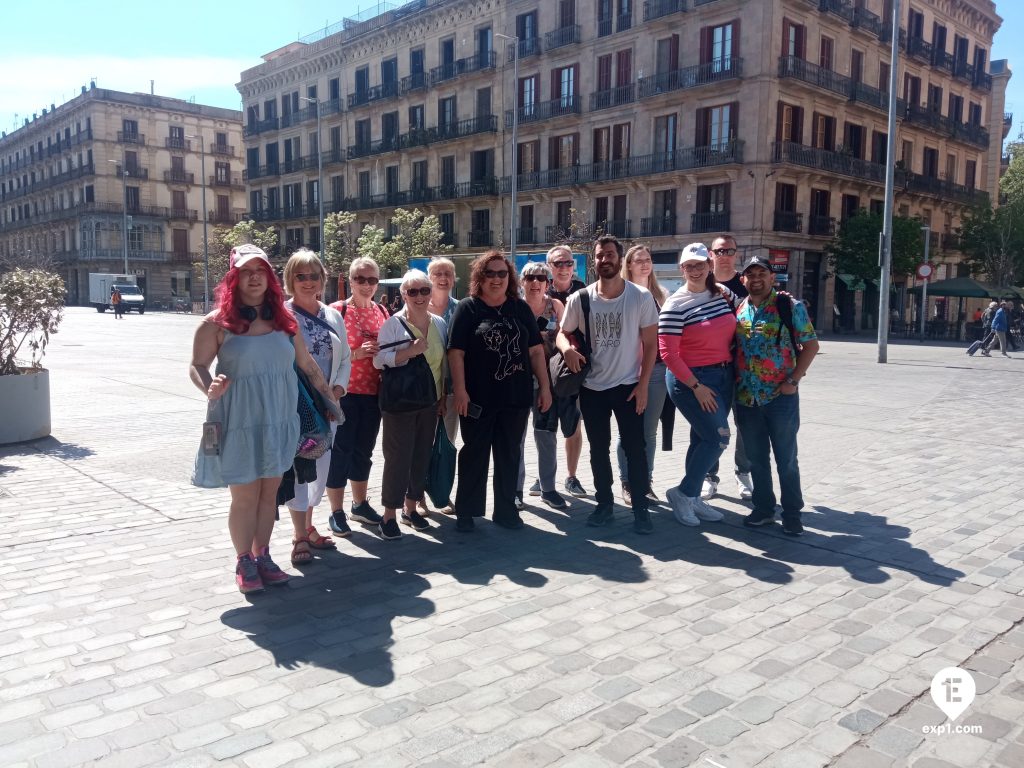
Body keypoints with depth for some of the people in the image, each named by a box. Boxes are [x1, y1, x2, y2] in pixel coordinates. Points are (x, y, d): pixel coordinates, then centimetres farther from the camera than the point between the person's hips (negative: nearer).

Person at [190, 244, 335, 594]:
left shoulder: (284, 319, 7)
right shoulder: (217, 322, -5)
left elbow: (307, 364, 15)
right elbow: (197, 366, -2)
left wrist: (330, 397, 15)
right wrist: (210, 387, -23)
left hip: (279, 422, 4)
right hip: (238, 423, -4)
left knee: (269, 493, 10)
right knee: (245, 496, 3)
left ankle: (262, 557, 24)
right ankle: (244, 563, 19)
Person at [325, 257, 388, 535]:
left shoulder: (382, 312, 10)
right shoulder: (337, 310, -7)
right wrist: (357, 353, -21)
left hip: (373, 392, 6)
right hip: (345, 392, -6)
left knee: (364, 450, 16)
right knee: (340, 450, 1)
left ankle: (360, 504, 31)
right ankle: (337, 512, 12)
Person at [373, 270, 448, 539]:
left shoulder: (439, 324, 9)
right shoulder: (393, 324, -7)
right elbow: (379, 360, -12)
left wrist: (443, 396, 13)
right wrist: (410, 351, -23)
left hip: (430, 401, 5)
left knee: (422, 456, 10)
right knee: (398, 458, -4)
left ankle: (410, 507, 25)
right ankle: (389, 516, 6)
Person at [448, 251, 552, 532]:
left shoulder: (520, 308, 8)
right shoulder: (467, 308, -2)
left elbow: (535, 350, 9)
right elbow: (456, 352, -7)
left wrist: (545, 386, 4)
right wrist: (460, 390, -14)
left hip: (516, 397, 3)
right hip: (478, 398, -3)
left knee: (509, 455, 12)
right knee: (474, 454, 7)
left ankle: (506, 510, 24)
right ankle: (466, 512, 18)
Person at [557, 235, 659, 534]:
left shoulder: (641, 297, -7)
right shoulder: (579, 299, -3)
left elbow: (650, 344, -5)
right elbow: (562, 333, 5)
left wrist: (643, 384, -11)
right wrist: (567, 347, -20)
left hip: (628, 385, -2)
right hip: (591, 387, 2)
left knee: (635, 448, 0)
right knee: (598, 449, 13)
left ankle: (641, 509, 13)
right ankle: (604, 504, 27)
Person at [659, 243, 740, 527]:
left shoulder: (724, 293, 5)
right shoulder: (676, 305, -13)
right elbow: (668, 353, -16)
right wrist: (696, 386, -16)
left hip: (724, 377, 6)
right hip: (690, 380, -6)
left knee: (703, 439, 13)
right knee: (718, 438, -9)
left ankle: (692, 498, 25)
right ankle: (683, 493, 7)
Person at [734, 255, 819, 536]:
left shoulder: (791, 307, -5)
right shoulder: (737, 310, 7)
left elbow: (811, 345, -3)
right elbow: (729, 348, 15)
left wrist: (793, 380, -11)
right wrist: (733, 382, 3)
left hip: (781, 397, -4)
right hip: (746, 398, 4)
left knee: (786, 459, 5)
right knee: (756, 458, 13)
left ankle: (792, 513, 17)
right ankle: (763, 508, 26)